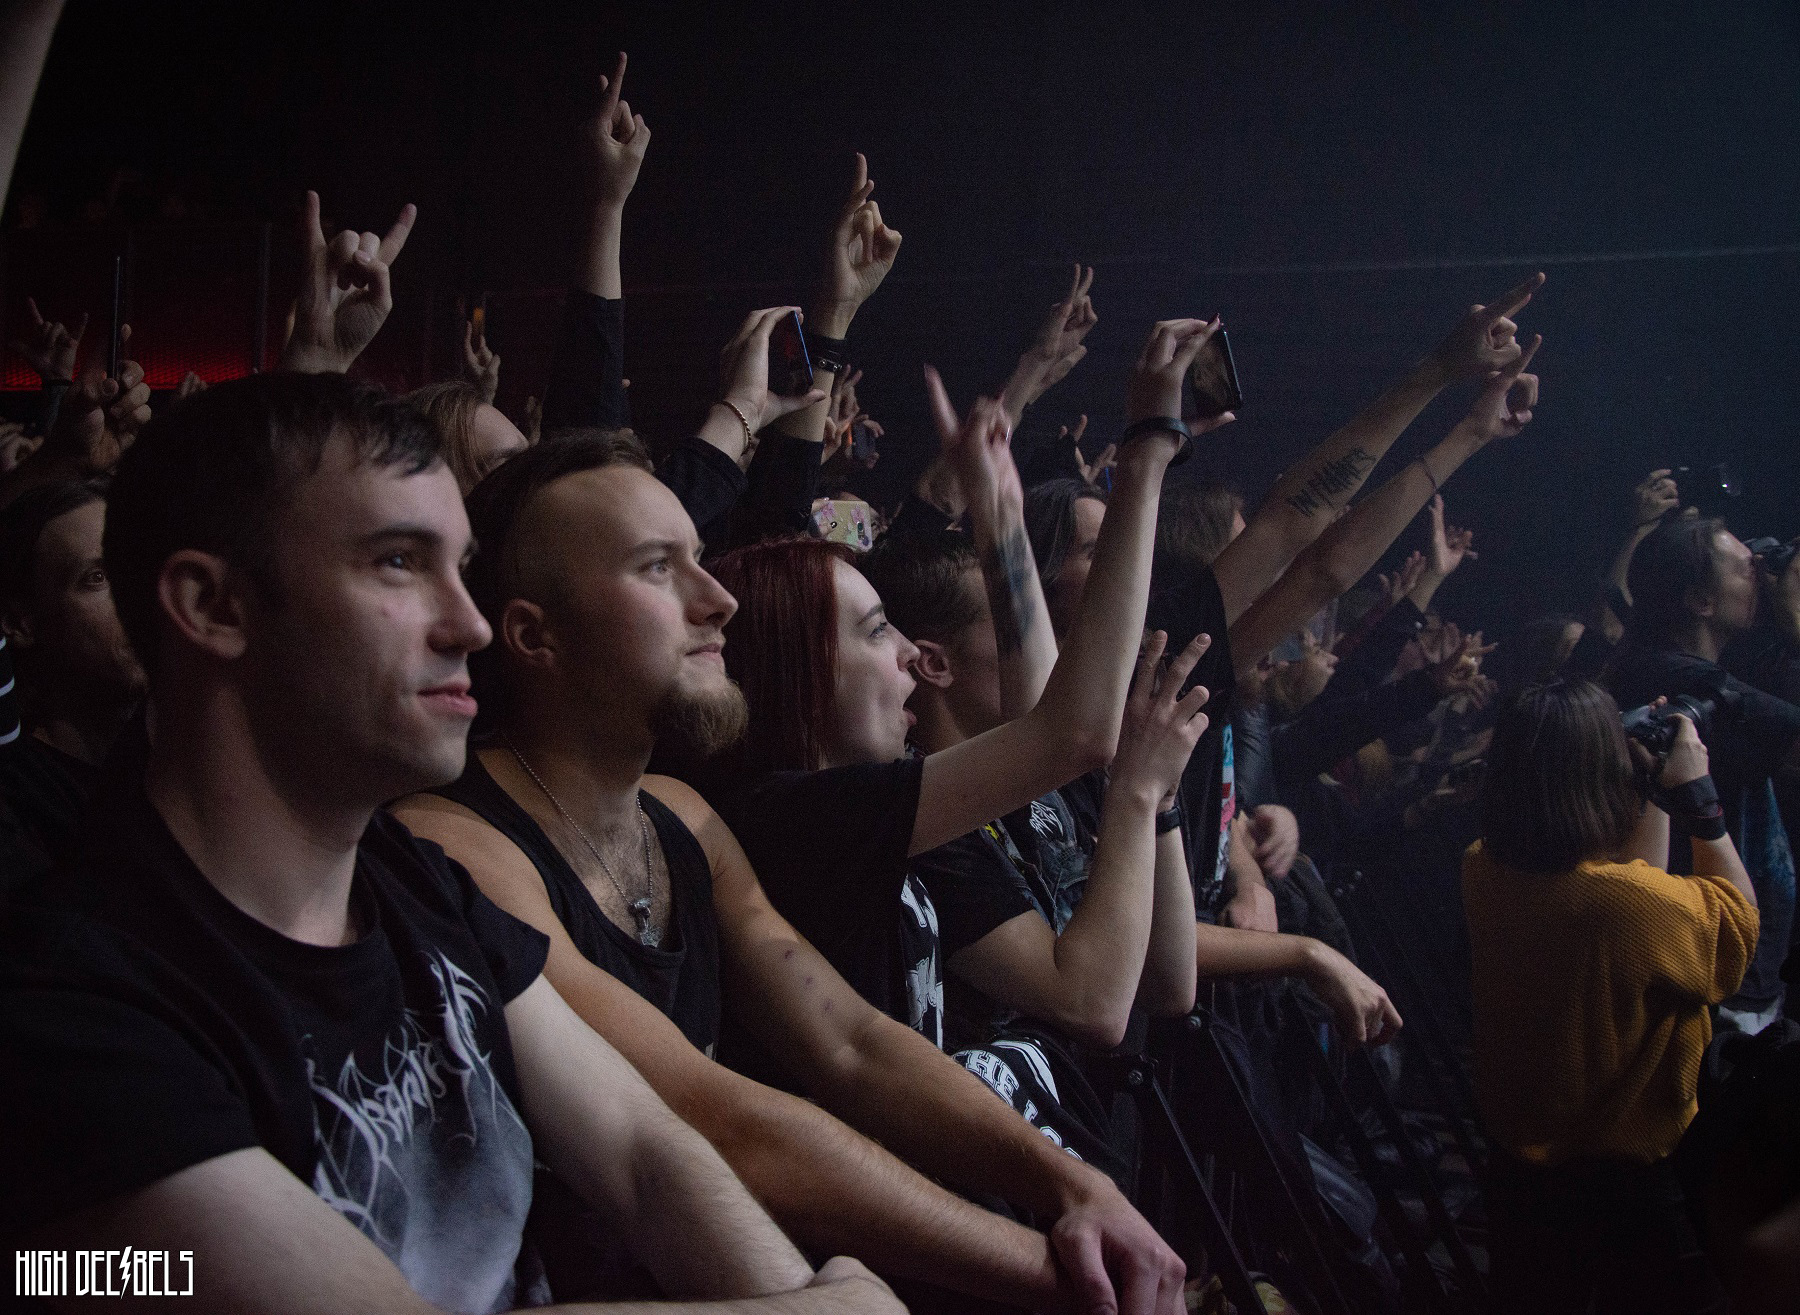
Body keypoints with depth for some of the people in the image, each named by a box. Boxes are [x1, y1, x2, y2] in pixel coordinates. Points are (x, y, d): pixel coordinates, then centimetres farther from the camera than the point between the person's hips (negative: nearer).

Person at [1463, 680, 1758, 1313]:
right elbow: (1741, 918, -10)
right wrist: (1697, 793, -10)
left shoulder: (1483, 870, -14)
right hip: (1629, 1184, -6)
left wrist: (1657, 787, 4)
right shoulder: (1641, 903, -34)